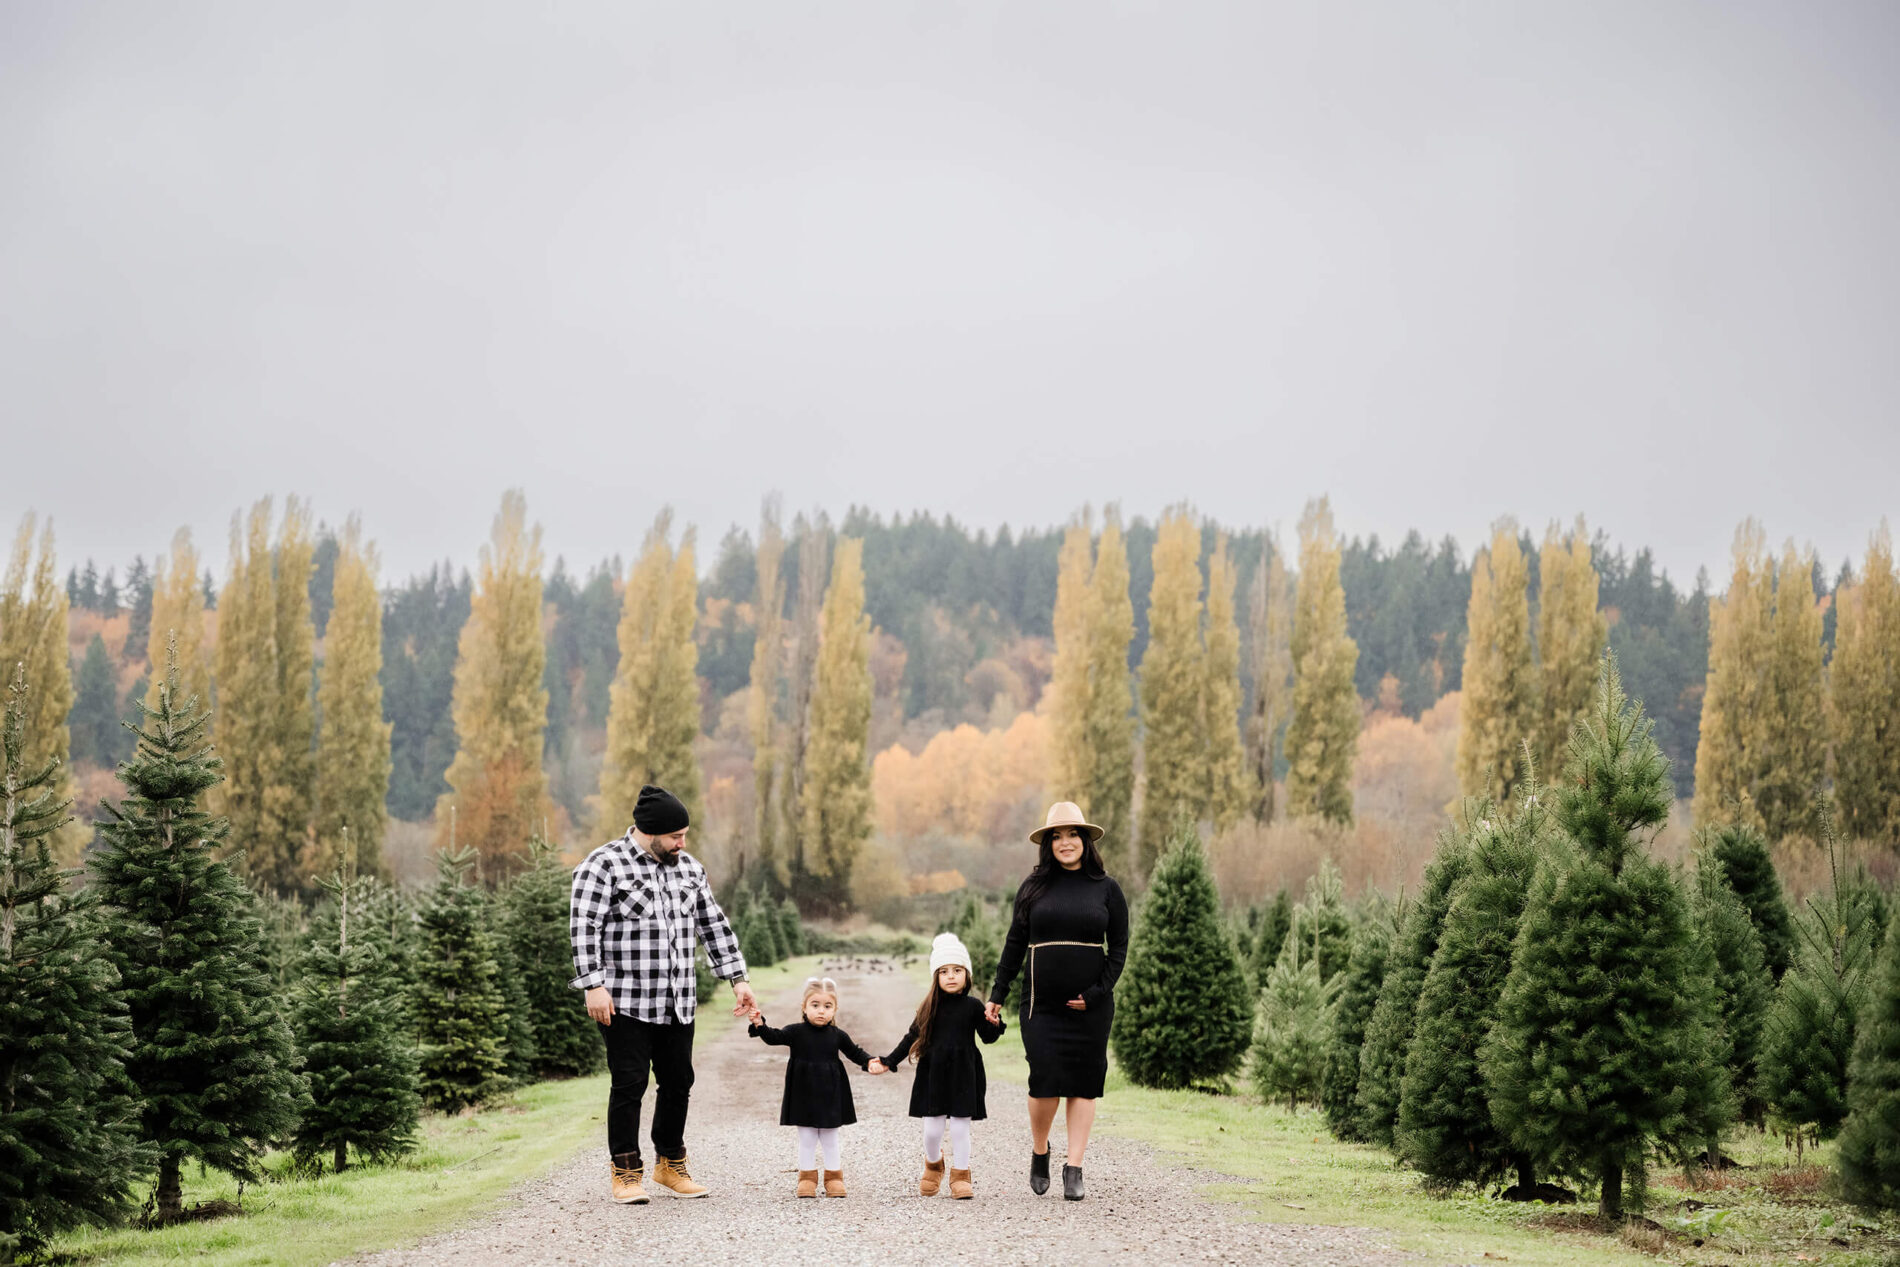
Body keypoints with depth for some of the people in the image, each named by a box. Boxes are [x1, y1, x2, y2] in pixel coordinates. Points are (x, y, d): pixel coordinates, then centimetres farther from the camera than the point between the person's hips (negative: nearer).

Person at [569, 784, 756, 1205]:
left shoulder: (688, 868, 13)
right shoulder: (604, 866, -7)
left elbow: (714, 925, 16)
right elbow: (583, 927, -11)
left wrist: (737, 978, 11)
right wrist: (593, 985, -18)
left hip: (678, 1004, 6)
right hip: (626, 1002, -6)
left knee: (678, 1083, 10)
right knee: (629, 1083, -4)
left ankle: (670, 1165, 24)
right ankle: (625, 1171, 8)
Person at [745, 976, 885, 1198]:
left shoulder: (838, 1036, 0)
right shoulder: (796, 1032, -6)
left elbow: (855, 1052, 11)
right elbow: (774, 1038, -16)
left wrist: (869, 1062, -6)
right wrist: (759, 1025, -33)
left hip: (830, 1095, 1)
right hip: (804, 1094, -1)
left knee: (830, 1138, 10)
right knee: (806, 1138, 6)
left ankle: (834, 1177, 19)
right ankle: (807, 1177, 16)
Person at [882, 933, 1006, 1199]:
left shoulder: (972, 1007, 0)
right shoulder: (930, 1008, 3)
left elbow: (987, 1037, 4)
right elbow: (912, 1037, 9)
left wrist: (995, 1024, -18)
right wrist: (889, 1062, 6)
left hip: (963, 1075, -1)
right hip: (933, 1074, 1)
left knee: (959, 1128, 0)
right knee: (932, 1129, 4)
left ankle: (960, 1176, 15)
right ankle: (933, 1165, 32)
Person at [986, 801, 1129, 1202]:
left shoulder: (1107, 890, 5)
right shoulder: (1034, 888, 7)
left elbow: (1119, 948, 4)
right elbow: (1015, 945, 10)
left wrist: (1097, 993, -7)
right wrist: (997, 994, 6)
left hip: (1090, 1004, 0)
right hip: (1041, 1002, 0)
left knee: (1083, 1084, 0)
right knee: (1045, 1080, -9)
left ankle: (1074, 1170, 6)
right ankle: (1039, 1151, 17)